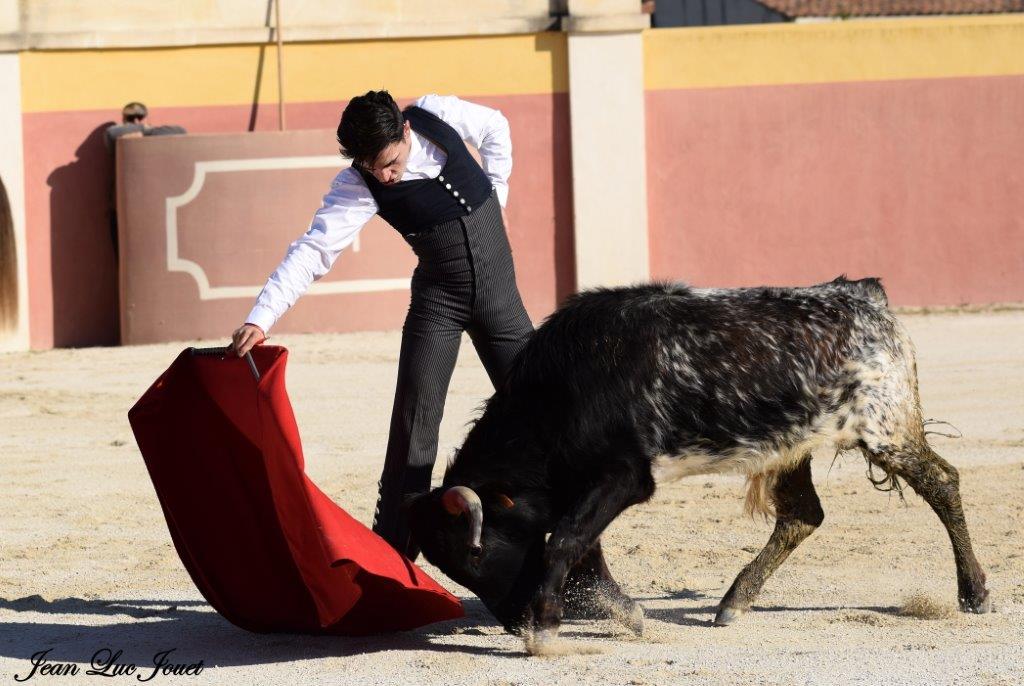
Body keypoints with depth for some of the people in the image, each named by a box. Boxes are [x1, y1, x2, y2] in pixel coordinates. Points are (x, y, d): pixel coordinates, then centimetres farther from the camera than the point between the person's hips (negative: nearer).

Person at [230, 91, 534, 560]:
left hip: (497, 291, 2)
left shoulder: (437, 115, -14)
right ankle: (391, 551, -3)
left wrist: (497, 195, 4)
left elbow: (495, 129, 8)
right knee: (414, 422, -10)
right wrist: (261, 318, -40)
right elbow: (312, 251, -29)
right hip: (437, 297, -2)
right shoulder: (356, 187, -19)